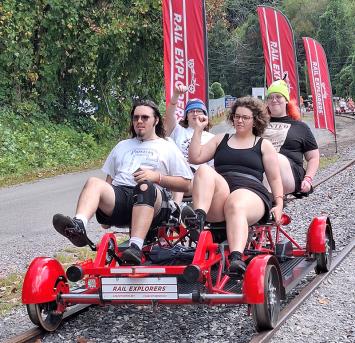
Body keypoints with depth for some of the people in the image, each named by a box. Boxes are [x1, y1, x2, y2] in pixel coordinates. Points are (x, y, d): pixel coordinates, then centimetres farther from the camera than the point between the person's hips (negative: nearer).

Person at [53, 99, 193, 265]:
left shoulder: (168, 148, 21)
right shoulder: (122, 146, 33)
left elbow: (185, 184, 11)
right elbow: (110, 179, 30)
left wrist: (156, 176, -5)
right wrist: (105, 209, 13)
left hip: (152, 204, -3)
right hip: (119, 194, 4)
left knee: (145, 186, -38)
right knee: (94, 182, -26)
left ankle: (136, 247, -52)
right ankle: (79, 225, -54)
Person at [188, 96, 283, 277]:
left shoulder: (264, 145, 23)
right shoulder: (221, 140, 30)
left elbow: (275, 178, 17)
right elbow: (195, 158, 18)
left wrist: (279, 204, 2)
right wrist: (198, 130, 14)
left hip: (251, 194, -2)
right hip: (218, 195, 2)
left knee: (236, 206, -40)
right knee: (204, 171, -29)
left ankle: (236, 259, -61)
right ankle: (199, 217, -52)